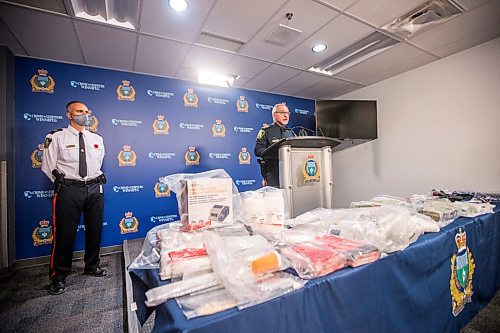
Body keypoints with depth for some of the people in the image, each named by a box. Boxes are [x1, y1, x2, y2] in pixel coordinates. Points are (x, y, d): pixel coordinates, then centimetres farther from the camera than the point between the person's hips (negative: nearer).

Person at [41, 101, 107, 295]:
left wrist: (96, 179, 13)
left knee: (95, 230, 12)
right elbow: (48, 166, 1)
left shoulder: (97, 139, 10)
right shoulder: (56, 137, 0)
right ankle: (59, 276, 20)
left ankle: (92, 266, 31)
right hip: (69, 190, -3)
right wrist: (62, 182, 0)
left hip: (95, 188, 4)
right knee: (64, 232, 1)